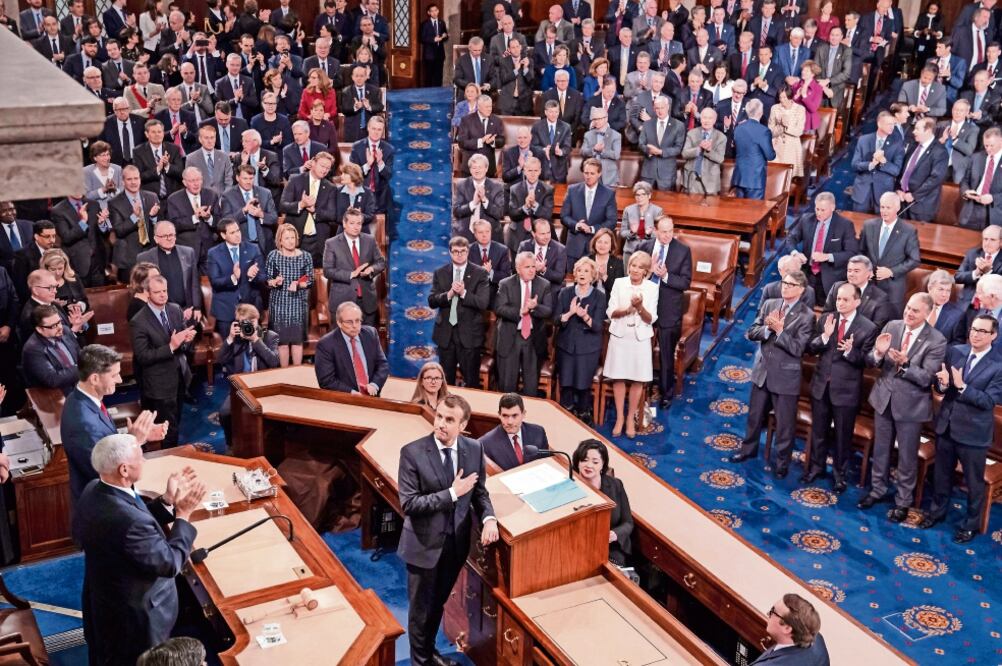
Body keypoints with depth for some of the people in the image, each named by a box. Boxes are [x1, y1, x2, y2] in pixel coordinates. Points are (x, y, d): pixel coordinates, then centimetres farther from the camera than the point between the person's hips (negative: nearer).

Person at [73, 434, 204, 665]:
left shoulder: (95, 490, -11)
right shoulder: (128, 521, -39)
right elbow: (169, 564, -26)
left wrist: (167, 501, -4)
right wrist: (183, 514, -18)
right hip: (134, 617, -8)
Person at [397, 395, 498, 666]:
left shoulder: (474, 449, -5)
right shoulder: (412, 452, -19)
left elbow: (479, 491, 4)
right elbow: (408, 503, -22)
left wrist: (489, 518, -16)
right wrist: (452, 493, -24)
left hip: (457, 542, 4)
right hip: (425, 543, -4)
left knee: (438, 603, 24)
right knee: (420, 607, 14)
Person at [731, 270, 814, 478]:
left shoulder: (806, 316, -13)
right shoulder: (769, 304, 1)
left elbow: (797, 348, -19)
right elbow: (751, 333, -1)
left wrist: (779, 330, -25)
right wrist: (767, 328, -19)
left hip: (786, 375, -5)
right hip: (762, 370, 5)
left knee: (785, 423, 8)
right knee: (755, 414, 21)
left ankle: (782, 462, 24)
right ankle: (749, 449, 41)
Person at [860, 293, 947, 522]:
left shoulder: (936, 340, -16)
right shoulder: (891, 326, -5)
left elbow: (927, 378, -20)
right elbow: (870, 362, -2)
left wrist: (904, 364, -35)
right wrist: (878, 353, -24)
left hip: (910, 404, -4)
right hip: (884, 398, 4)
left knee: (907, 457, 10)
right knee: (880, 449, 19)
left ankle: (903, 501, 27)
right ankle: (877, 490, 38)